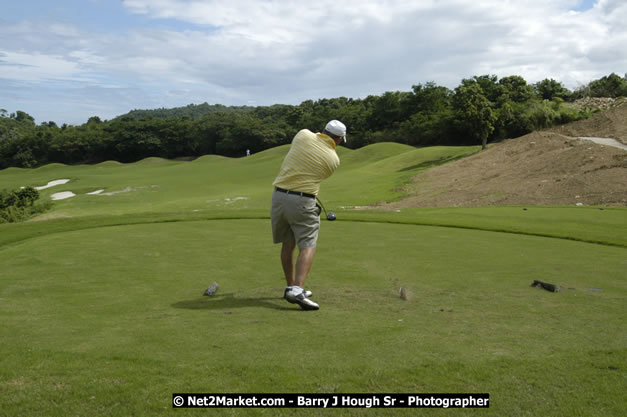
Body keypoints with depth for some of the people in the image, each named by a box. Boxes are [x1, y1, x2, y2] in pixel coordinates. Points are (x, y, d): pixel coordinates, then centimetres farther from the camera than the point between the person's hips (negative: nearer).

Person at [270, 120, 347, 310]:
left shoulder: (304, 135, 0)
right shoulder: (334, 159, -2)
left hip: (279, 195, 5)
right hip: (303, 201, -4)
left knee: (288, 243, 16)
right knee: (307, 246, -5)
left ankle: (291, 287, 25)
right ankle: (297, 290, -22)